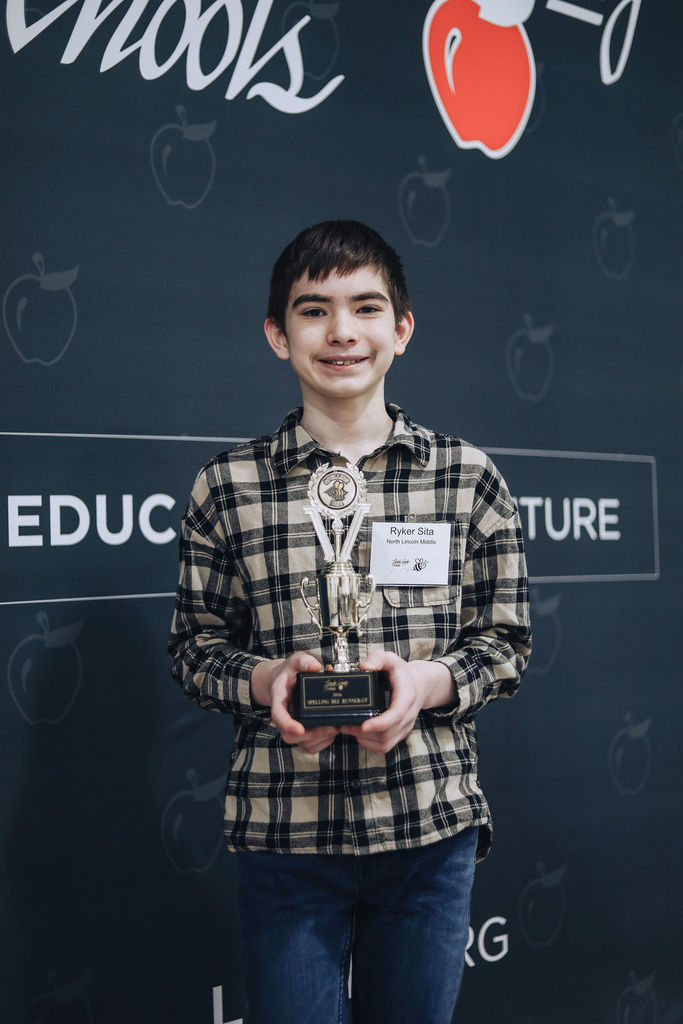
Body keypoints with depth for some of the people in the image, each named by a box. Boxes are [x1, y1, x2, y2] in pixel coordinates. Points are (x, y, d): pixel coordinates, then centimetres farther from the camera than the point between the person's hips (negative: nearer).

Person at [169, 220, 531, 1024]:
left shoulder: (468, 476, 1)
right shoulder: (227, 486, -1)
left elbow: (505, 641, 4)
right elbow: (195, 646, 5)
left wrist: (426, 681, -15)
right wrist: (267, 680, -15)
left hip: (431, 825, 1)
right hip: (285, 829, -1)